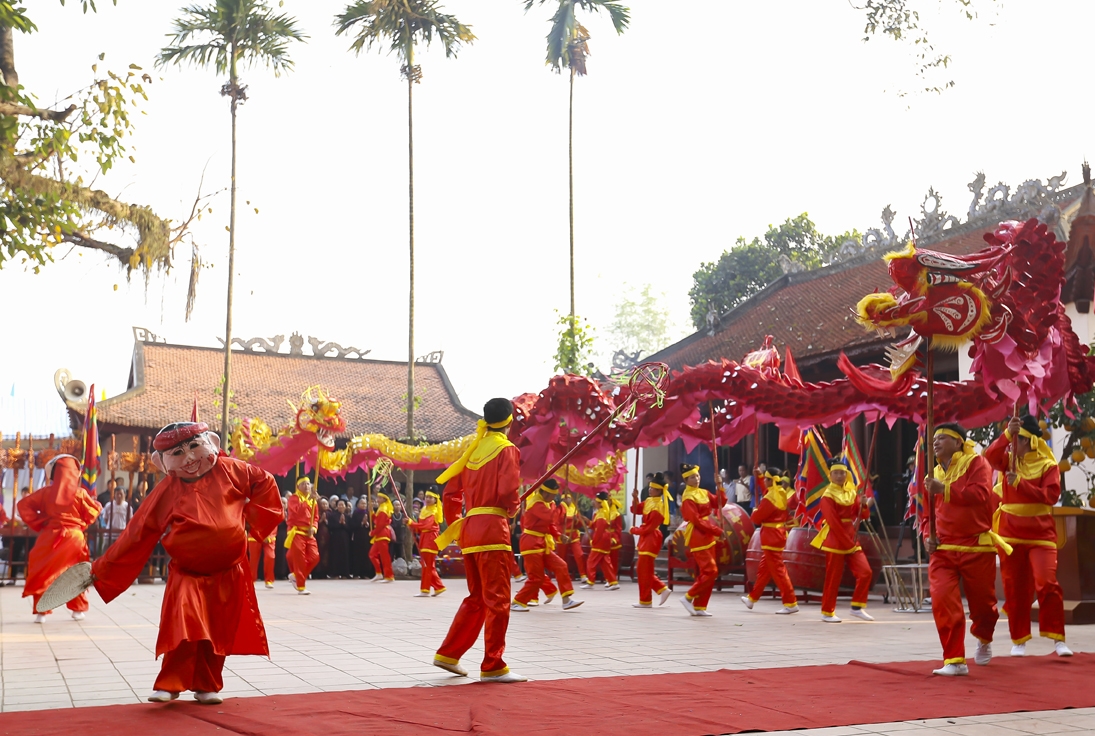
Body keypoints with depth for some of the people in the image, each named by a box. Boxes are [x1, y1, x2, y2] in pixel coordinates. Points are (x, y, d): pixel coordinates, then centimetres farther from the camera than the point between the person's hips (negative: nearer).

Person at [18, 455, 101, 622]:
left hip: (49, 537, 0)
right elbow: (92, 513, 0)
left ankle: (41, 611, 3)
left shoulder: (46, 492, 0)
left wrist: (38, 523, 6)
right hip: (74, 537, 0)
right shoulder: (80, 493, -5)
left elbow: (24, 504, 2)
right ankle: (78, 609, 17)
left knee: (43, 574, 7)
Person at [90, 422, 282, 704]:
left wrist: (254, 514, 3)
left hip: (229, 574, 2)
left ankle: (207, 686, 19)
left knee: (219, 633, 5)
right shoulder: (165, 493, -9)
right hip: (188, 574, -1)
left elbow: (264, 483, 10)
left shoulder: (230, 471, -7)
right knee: (183, 627, -16)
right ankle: (169, 685, -4)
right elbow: (135, 537, -4)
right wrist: (102, 570, -3)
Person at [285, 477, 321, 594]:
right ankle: (301, 587, -4)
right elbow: (298, 510, -26)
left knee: (314, 557, -1)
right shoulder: (294, 498, -6)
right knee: (299, 559, -8)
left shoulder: (313, 500, 13)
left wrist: (313, 527, -4)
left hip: (309, 533, 6)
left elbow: (316, 517, 15)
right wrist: (309, 499, -30)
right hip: (297, 532, -6)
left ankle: (296, 575, 20)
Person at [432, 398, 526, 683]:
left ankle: (448, 654, 21)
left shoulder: (472, 449, 15)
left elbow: (450, 491, 15)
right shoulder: (507, 449, -6)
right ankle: (492, 667, -2)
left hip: (469, 528, 8)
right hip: (492, 527, -8)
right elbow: (508, 490, -17)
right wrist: (514, 508, 4)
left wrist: (455, 525, 20)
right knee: (497, 599, -3)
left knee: (477, 597, 18)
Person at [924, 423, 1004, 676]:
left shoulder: (976, 463, -5)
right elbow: (928, 512, 21)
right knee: (942, 601, -15)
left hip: (976, 548, -4)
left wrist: (944, 489, -26)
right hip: (943, 550, 4)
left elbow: (980, 493, -23)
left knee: (982, 603, 10)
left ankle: (984, 640, 43)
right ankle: (954, 661, -10)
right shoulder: (935, 474, 13)